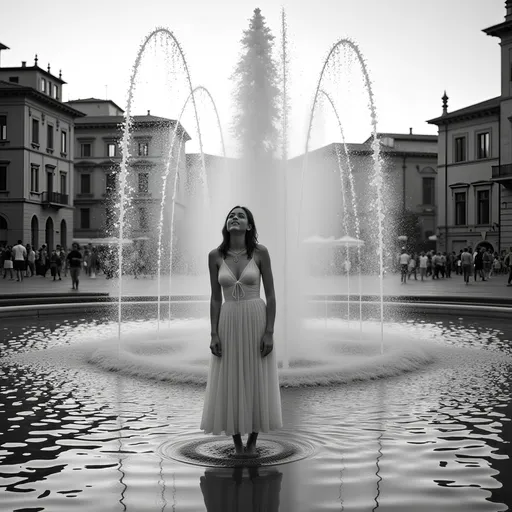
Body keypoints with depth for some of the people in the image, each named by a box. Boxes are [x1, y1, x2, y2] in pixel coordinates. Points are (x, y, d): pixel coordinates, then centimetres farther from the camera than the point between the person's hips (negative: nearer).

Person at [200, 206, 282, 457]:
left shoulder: (260, 252, -4)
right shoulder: (215, 256, 1)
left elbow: (270, 295, -4)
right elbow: (215, 298, 3)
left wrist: (269, 331, -11)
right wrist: (214, 334, -3)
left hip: (256, 321, -1)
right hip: (228, 323, 2)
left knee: (257, 382, 5)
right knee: (230, 384, 6)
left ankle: (252, 441, 21)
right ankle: (237, 443, 20)